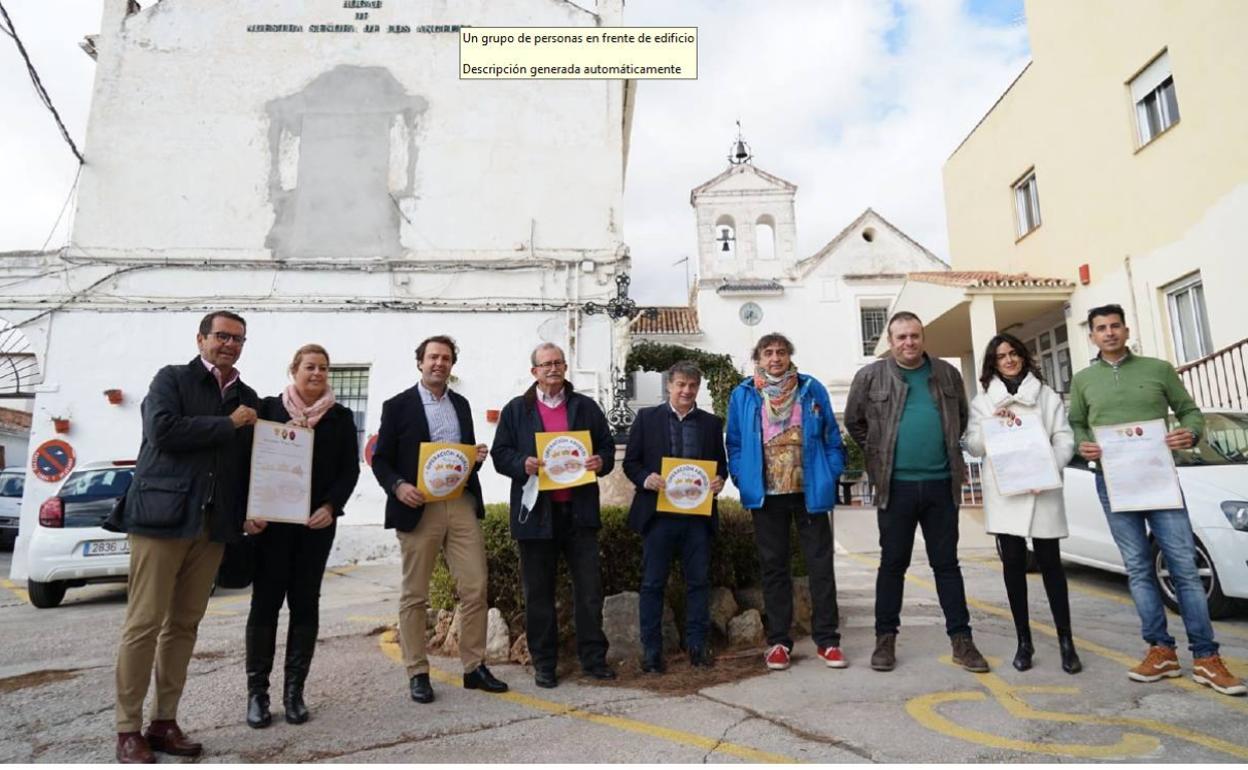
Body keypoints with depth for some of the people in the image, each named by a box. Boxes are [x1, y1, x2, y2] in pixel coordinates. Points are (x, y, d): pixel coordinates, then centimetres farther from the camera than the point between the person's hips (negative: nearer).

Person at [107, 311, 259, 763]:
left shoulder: (248, 399, 16)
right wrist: (228, 424, -8)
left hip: (213, 524, 5)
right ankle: (128, 730, 9)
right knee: (145, 622, -2)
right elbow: (162, 430, -15)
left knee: (185, 624, 9)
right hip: (163, 515, -5)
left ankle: (164, 722, 18)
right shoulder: (172, 379, 2)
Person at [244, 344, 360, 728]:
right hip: (272, 520, -1)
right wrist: (253, 509, -10)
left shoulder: (341, 417, 6)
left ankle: (294, 690, 15)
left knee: (305, 602, 6)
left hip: (317, 521, 1)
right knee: (265, 602, 3)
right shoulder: (269, 407, 3)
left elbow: (350, 469, 4)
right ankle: (257, 692, 13)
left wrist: (331, 506, -11)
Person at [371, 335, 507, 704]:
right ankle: (417, 674, 18)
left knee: (475, 588, 2)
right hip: (418, 508, -3)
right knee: (414, 595, 6)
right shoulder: (398, 406, 1)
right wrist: (398, 486, -18)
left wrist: (477, 457, -2)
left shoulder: (461, 404, 14)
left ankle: (475, 667, 15)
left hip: (462, 505, 4)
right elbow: (380, 460, 0)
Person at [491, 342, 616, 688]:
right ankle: (544, 663, 20)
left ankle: (593, 657, 19)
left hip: (580, 510, 1)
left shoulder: (586, 407, 11)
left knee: (589, 588, 6)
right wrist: (522, 464, -17)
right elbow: (500, 453, 3)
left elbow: (607, 446, 12)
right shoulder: (516, 409, 7)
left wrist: (601, 461, -10)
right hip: (536, 512, -1)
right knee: (539, 591, 7)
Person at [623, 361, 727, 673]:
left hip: (698, 514, 2)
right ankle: (651, 649, 14)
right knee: (652, 583, 4)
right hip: (658, 512, -2)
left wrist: (720, 480, -8)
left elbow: (720, 464, 14)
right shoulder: (647, 417, 4)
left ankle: (698, 645, 21)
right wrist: (645, 479, -16)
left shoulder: (711, 423, 11)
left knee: (699, 581, 9)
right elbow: (630, 462, 3)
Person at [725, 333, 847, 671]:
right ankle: (778, 641, 18)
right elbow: (734, 443, 6)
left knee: (821, 565, 5)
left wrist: (831, 476, -3)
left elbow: (831, 437, 5)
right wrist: (742, 479, -4)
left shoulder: (812, 389, 3)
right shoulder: (742, 395, 3)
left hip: (811, 491, 0)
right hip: (766, 494, 0)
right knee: (773, 567, 9)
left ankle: (827, 640, 17)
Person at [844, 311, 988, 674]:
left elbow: (962, 418, 19)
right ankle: (885, 638, 17)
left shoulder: (947, 374, 7)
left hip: (941, 484, 2)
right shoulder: (870, 376, -2)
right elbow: (854, 421, 7)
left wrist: (948, 452, 11)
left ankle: (961, 640, 18)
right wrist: (879, 455, 5)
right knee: (893, 563, 7)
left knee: (947, 563, 10)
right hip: (896, 485, -2)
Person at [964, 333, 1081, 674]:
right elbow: (973, 446, 6)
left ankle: (1066, 641, 9)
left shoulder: (1048, 396, 12)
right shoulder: (983, 401, 13)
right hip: (1005, 492, 1)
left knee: (1050, 562, 1)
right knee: (1014, 563, 3)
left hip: (1043, 490, 0)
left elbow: (1065, 439, 3)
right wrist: (993, 423, -11)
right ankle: (1024, 640, 11)